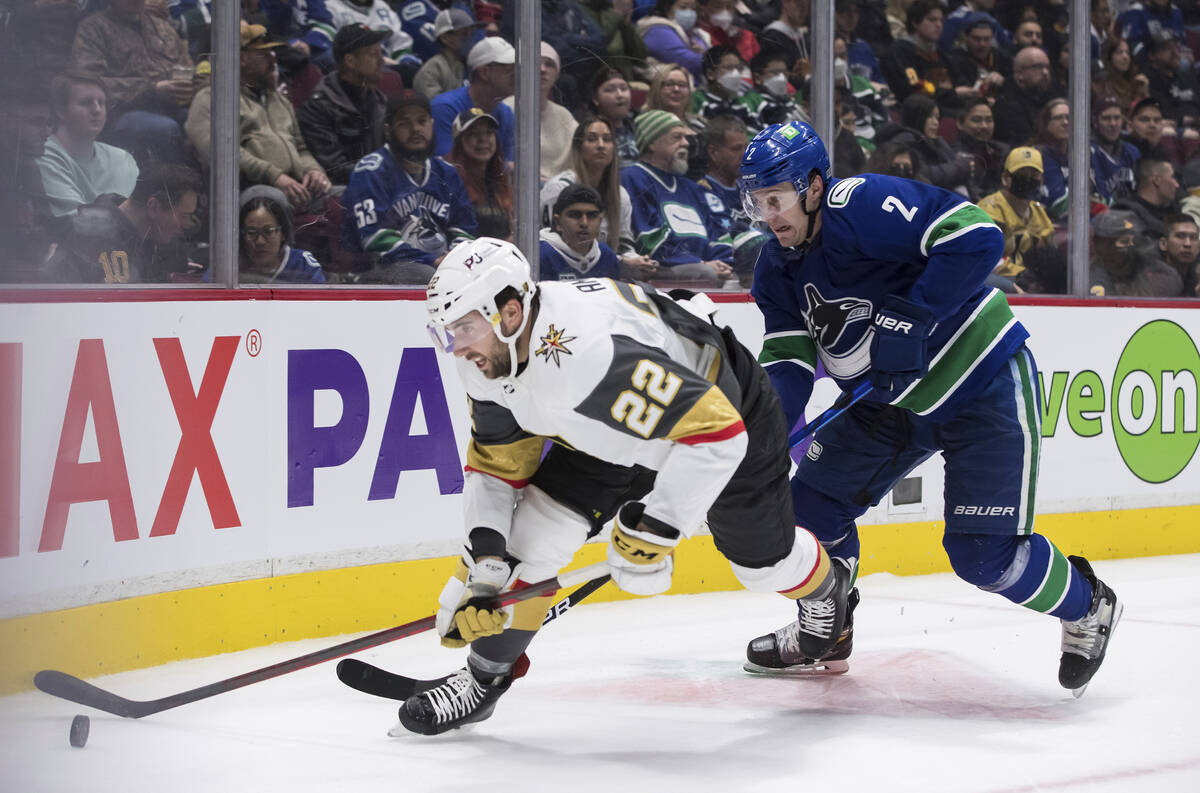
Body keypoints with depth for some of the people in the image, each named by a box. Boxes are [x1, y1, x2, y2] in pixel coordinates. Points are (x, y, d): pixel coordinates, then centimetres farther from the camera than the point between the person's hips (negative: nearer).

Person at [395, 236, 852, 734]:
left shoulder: (591, 352, -46)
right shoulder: (488, 358, -20)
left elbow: (717, 431, -46)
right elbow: (496, 465, -6)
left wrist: (655, 529, -45)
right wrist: (483, 552, -20)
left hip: (726, 408, -6)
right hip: (614, 432, 6)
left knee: (765, 562, 15)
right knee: (529, 533, -13)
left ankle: (827, 590, 51)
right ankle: (484, 676, 3)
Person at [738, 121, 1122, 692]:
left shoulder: (863, 205, -26)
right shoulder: (777, 268, 0)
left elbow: (976, 238, -34)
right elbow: (788, 364, -5)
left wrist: (908, 325, -33)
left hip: (984, 385, -8)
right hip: (893, 401, 8)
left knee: (984, 555, -12)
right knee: (810, 507, 4)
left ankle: (1087, 611, 16)